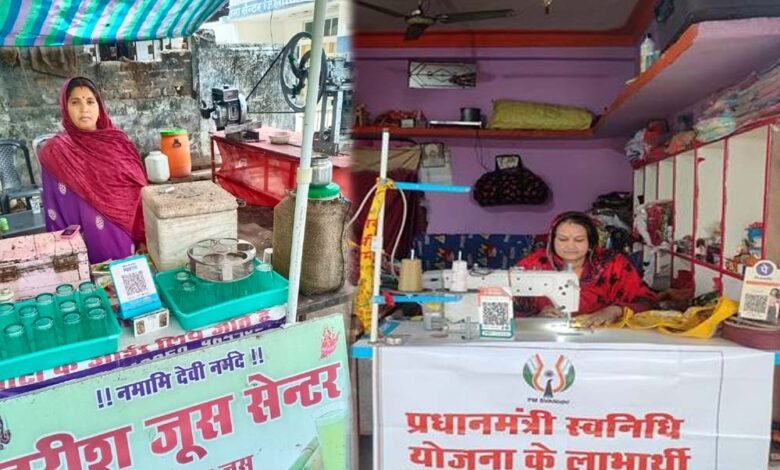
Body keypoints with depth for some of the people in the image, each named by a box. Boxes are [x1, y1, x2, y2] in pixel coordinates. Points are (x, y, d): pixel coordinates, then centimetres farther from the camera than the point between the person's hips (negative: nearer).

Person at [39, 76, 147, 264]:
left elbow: (137, 191, 4)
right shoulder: (55, 152, -4)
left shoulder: (118, 142, 3)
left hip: (127, 240, 2)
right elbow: (57, 213, -2)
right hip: (91, 247, -2)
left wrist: (144, 239, -1)